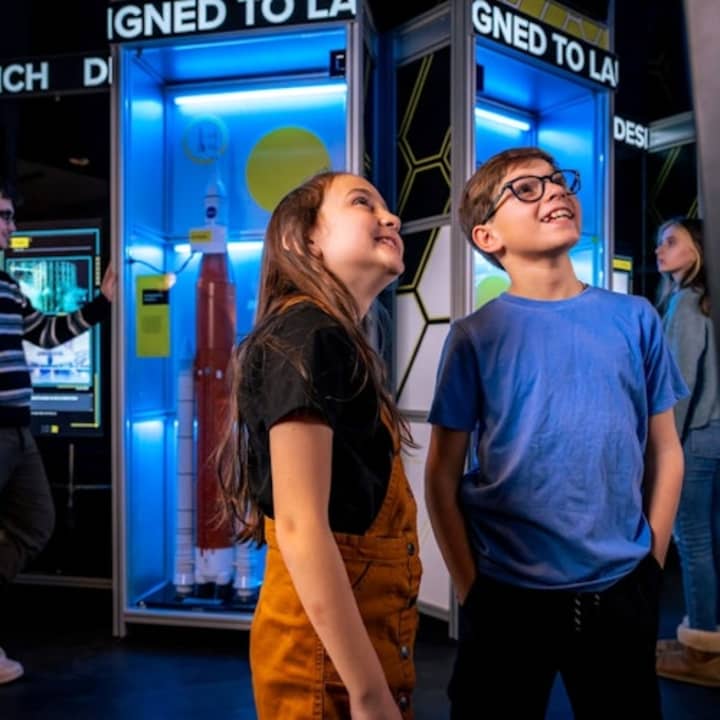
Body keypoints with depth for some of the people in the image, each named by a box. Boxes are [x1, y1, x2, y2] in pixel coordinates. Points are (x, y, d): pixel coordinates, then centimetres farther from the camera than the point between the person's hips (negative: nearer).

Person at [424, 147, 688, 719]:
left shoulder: (635, 319, 1)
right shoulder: (476, 336, -6)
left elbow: (665, 452, 6)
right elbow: (443, 476, -4)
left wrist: (650, 565, 2)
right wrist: (472, 589, -5)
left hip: (620, 593, 3)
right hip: (509, 595, -2)